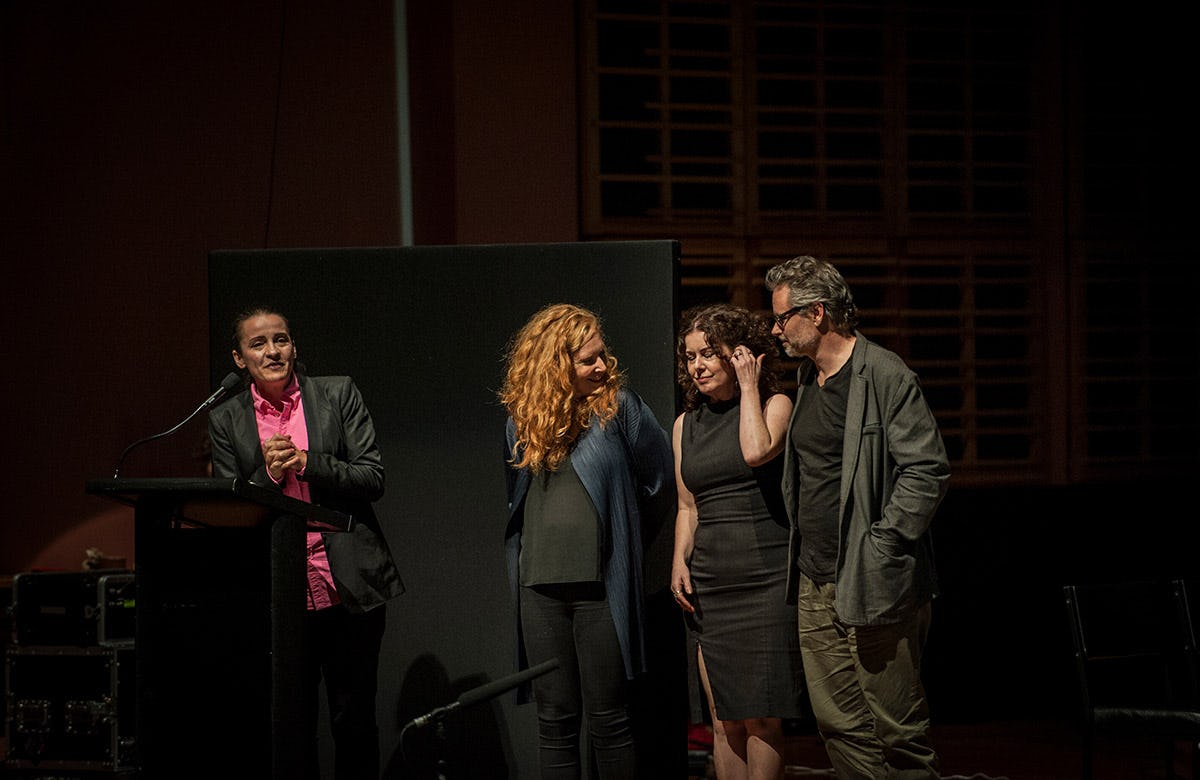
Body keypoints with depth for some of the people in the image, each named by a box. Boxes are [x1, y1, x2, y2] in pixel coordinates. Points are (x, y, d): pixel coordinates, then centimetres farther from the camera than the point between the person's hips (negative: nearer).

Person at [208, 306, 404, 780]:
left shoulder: (339, 394, 3)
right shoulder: (226, 421, 6)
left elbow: (372, 479, -3)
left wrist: (306, 462, -15)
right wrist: (269, 474, -13)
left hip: (349, 588, -1)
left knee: (354, 722, 6)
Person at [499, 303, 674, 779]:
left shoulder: (618, 406, -3)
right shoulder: (522, 418, 8)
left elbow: (660, 483, 4)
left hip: (601, 585, -3)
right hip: (540, 589, 3)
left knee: (608, 721, 2)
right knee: (555, 722, 7)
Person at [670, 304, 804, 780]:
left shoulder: (775, 405, 1)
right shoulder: (686, 424, 15)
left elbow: (756, 452, -20)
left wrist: (748, 387, -9)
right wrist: (680, 561, 4)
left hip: (767, 580, -4)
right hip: (708, 586, 4)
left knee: (761, 721, -6)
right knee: (724, 721, 3)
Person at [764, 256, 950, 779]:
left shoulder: (887, 377, -10)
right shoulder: (806, 378, 16)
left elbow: (927, 471, -14)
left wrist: (879, 545, -15)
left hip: (875, 584, -8)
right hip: (815, 585, 8)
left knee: (897, 729, -1)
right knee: (840, 728, 9)